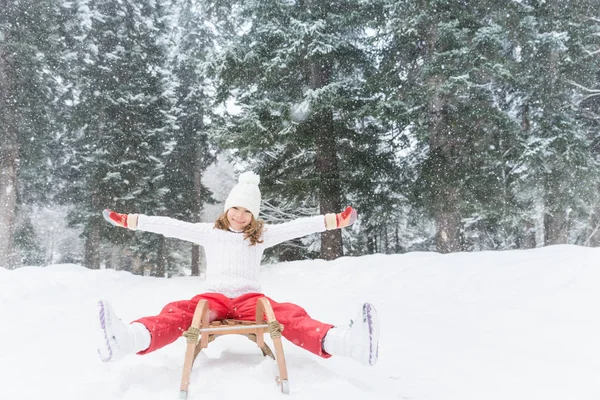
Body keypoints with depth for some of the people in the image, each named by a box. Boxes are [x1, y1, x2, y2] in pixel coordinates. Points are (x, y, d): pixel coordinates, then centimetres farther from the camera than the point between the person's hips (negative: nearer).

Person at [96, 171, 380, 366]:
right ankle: (130, 338, -63)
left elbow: (296, 226, 4)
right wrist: (130, 220, 8)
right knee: (177, 312, -32)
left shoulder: (262, 235, 13)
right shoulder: (209, 232, 16)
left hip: (250, 298, 0)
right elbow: (171, 226, 12)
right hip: (215, 297, 1)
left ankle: (339, 341, -57)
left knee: (289, 314, -31)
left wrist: (334, 220, -6)